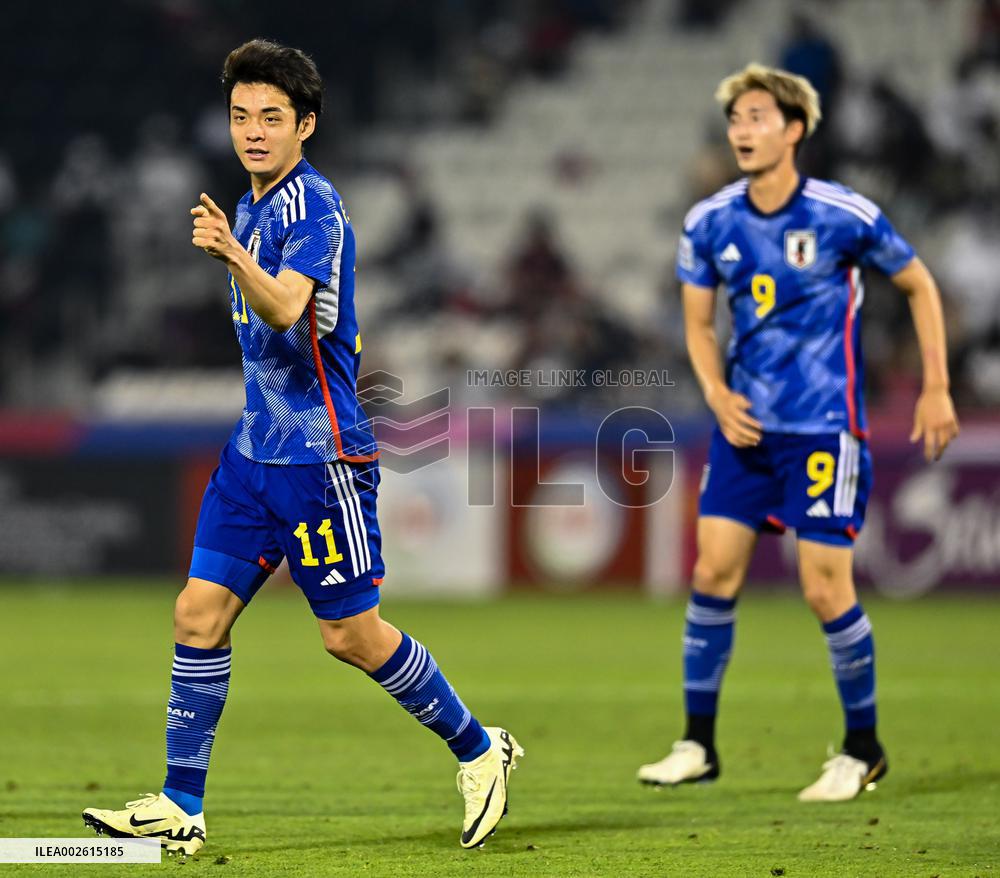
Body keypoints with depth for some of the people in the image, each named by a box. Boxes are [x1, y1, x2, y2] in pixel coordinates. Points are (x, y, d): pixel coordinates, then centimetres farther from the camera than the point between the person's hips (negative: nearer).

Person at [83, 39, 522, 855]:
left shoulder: (315, 207, -15)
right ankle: (180, 808, 2)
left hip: (320, 452, -8)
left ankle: (480, 750, 17)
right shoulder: (253, 206, 14)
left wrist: (233, 254, -49)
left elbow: (285, 309, -33)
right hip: (255, 450, 8)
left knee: (353, 634, -2)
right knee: (200, 613, 0)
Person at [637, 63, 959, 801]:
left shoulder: (845, 216, -12)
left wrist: (937, 389, 0)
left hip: (824, 428, -4)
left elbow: (919, 285, 2)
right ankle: (698, 745, 10)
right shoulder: (710, 224, 0)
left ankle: (863, 750, 12)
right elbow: (699, 323, 11)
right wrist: (717, 393, -7)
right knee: (714, 573, 0)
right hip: (745, 425, 4)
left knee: (827, 590, -6)